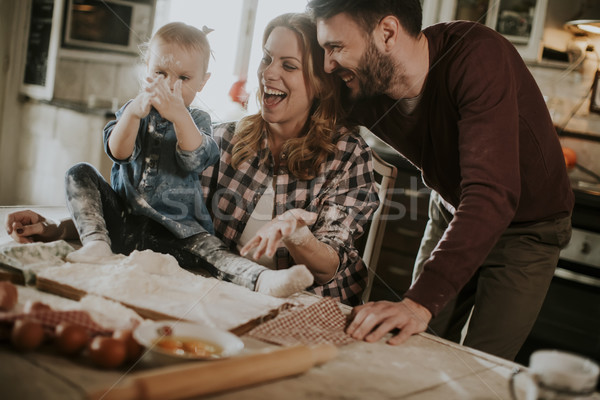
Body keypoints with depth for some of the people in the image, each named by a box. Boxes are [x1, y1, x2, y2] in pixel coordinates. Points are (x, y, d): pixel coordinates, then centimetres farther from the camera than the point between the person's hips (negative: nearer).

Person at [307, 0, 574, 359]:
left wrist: (422, 302, -52)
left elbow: (491, 194, -44)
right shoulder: (362, 93, -16)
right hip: (450, 214, 5)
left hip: (526, 229, -5)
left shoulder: (478, 56, -35)